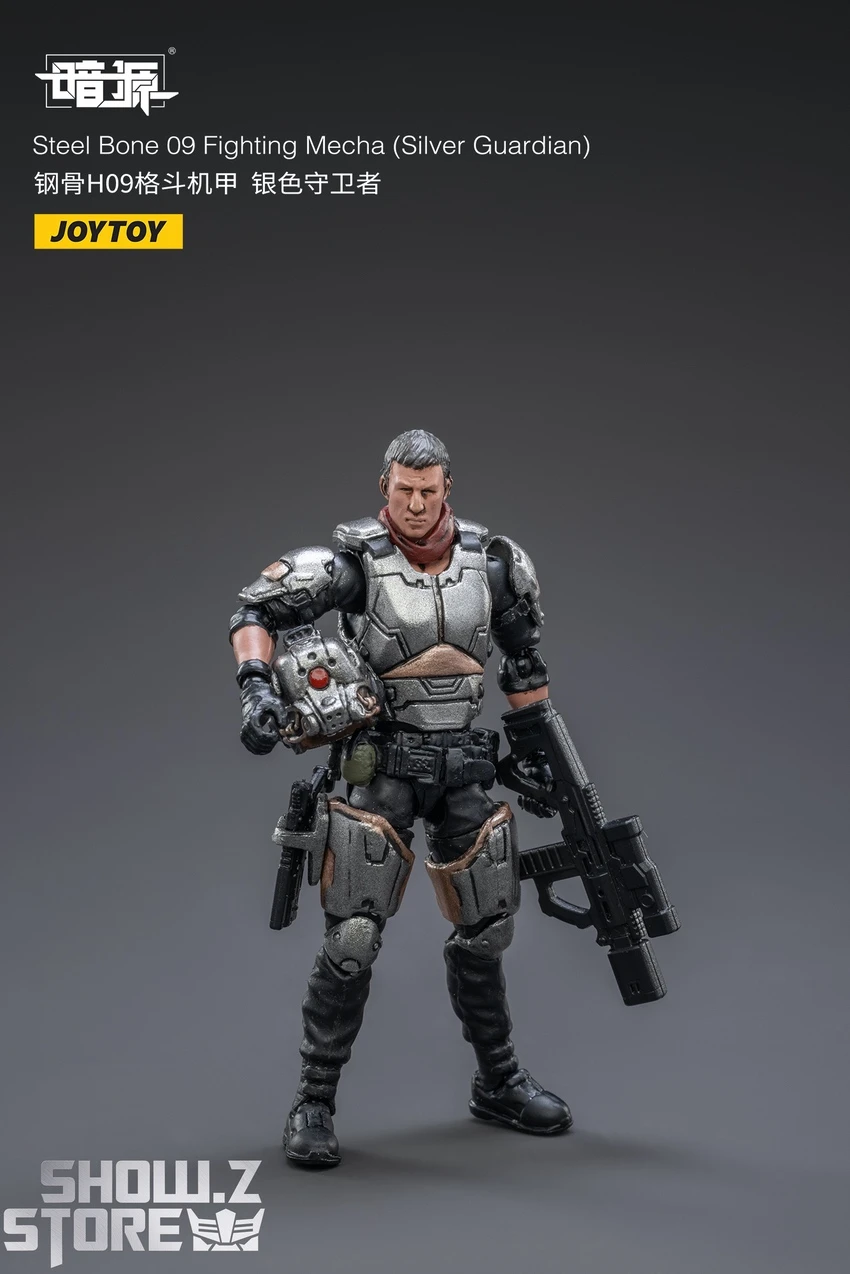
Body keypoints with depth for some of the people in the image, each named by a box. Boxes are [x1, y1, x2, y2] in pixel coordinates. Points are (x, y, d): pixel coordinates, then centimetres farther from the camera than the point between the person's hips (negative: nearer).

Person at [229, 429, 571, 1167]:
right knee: (354, 938, -9)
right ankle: (314, 1105, 6)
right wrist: (258, 688, -27)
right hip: (383, 767, -4)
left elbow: (524, 657, 13)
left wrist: (538, 749, 15)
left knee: (484, 932, 12)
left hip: (465, 768, 4)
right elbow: (257, 611, -10)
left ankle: (500, 1085, 32)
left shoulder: (494, 563, 1)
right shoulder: (355, 563, -11)